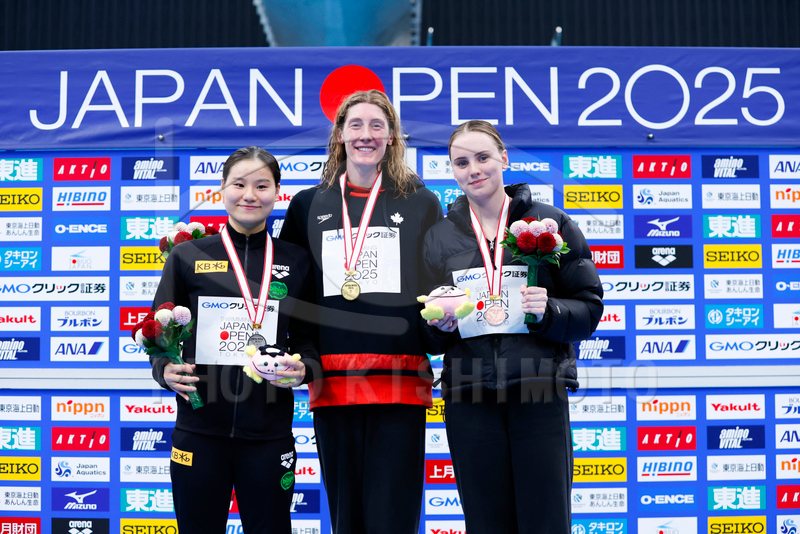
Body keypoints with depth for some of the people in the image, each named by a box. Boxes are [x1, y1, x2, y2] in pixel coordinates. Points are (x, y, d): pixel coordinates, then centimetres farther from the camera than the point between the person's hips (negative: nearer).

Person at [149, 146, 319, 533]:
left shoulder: (296, 262, 7)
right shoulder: (188, 256, 5)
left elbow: (307, 338, 11)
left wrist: (301, 368, -9)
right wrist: (165, 370, -11)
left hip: (269, 432, 1)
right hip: (199, 429, 0)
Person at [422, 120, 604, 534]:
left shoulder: (550, 224, 6)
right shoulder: (438, 237, 12)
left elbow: (590, 309, 4)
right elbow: (428, 339, 16)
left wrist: (549, 311, -15)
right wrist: (440, 324, -6)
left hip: (539, 392, -2)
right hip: (469, 396, 2)